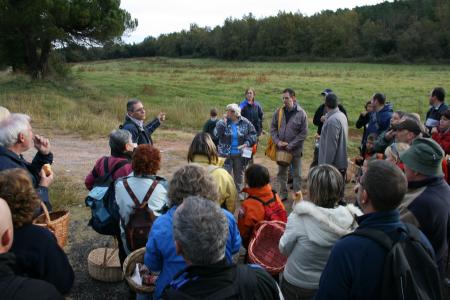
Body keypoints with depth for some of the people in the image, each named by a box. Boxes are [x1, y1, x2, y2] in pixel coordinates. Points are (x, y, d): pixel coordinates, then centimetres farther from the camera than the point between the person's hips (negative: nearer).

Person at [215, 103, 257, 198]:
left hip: (240, 154, 2)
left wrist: (247, 143, -12)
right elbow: (217, 134, -20)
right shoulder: (222, 122, -7)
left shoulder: (245, 123, -5)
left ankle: (238, 192, 36)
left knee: (239, 173, 17)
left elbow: (253, 134, 2)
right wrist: (223, 123, -31)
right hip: (226, 154, -2)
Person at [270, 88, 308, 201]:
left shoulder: (301, 113, -11)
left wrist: (291, 145, -16)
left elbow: (304, 133, -11)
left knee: (297, 174, 8)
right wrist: (278, 141, -11)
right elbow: (273, 128, 4)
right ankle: (283, 194, 30)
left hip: (295, 150, -3)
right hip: (281, 149, 3)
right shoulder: (278, 112, -1)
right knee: (281, 173, 15)